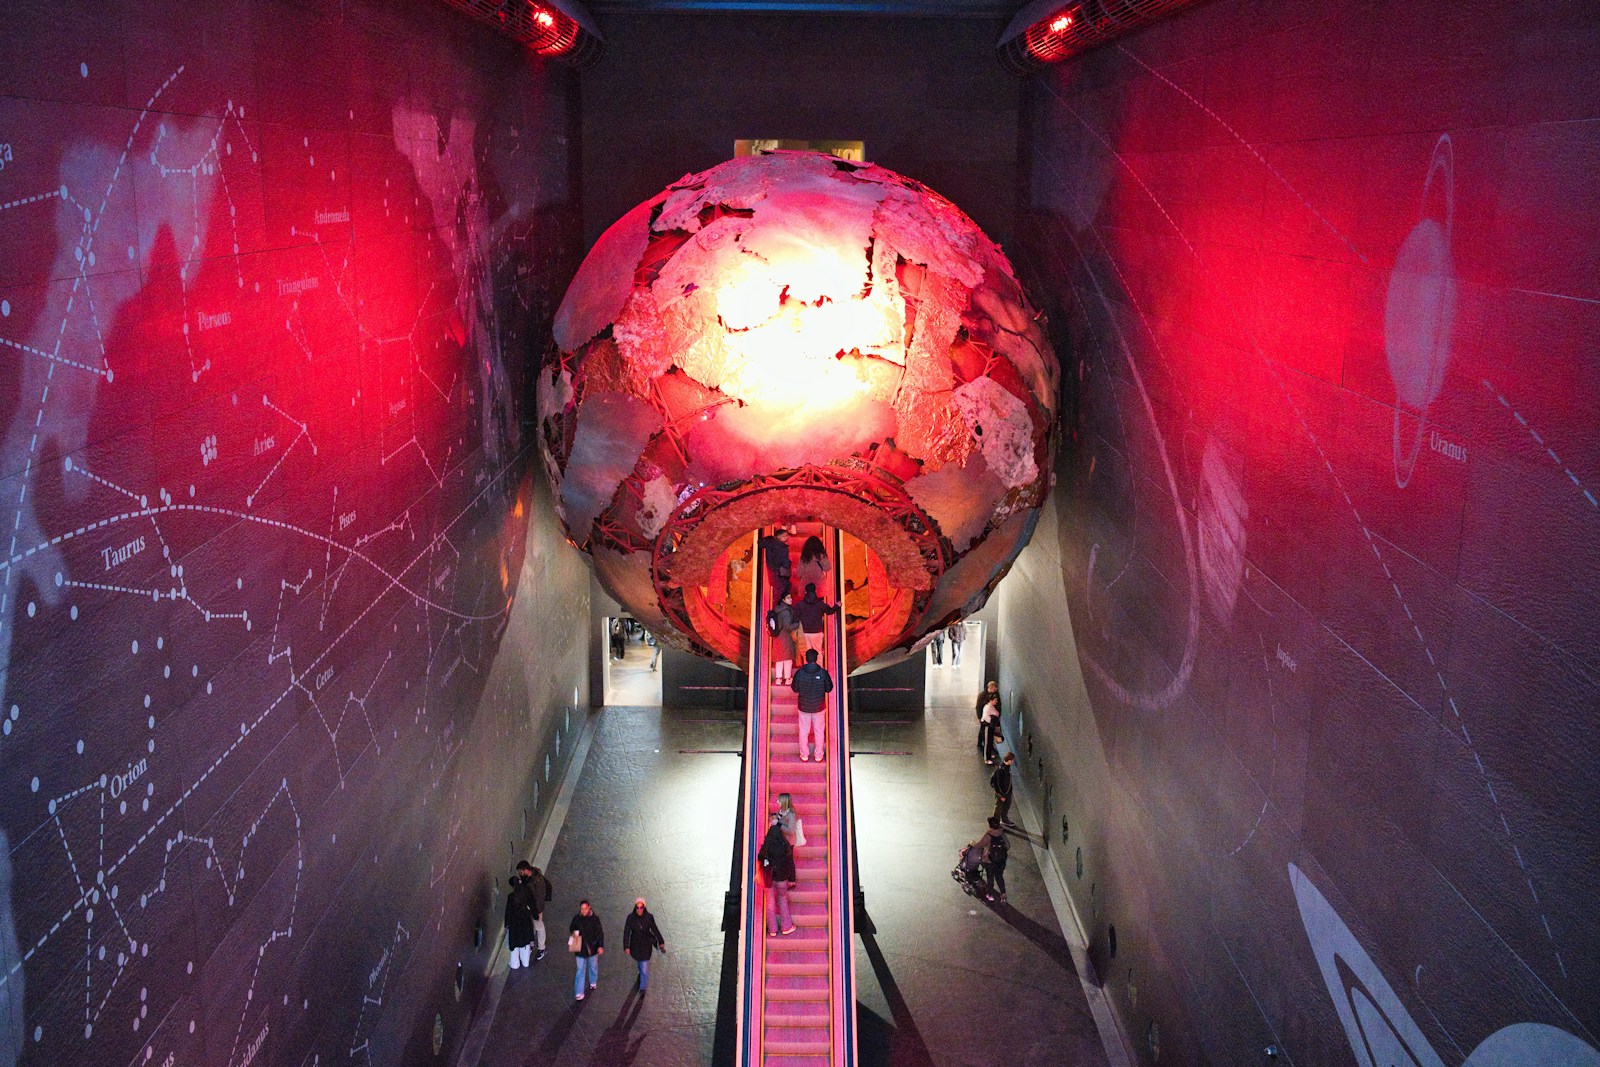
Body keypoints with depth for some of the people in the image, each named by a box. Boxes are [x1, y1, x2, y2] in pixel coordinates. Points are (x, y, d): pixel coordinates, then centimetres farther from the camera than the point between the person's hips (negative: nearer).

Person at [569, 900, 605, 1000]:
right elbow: (571, 929, 7)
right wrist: (574, 935, -15)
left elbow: (600, 933, -11)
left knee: (593, 966, 22)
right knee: (580, 970, 3)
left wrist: (600, 946, -17)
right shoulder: (576, 918, -11)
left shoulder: (595, 919, -16)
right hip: (580, 948, 0)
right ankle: (579, 993, 8)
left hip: (592, 948, 0)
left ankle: (593, 982, 48)